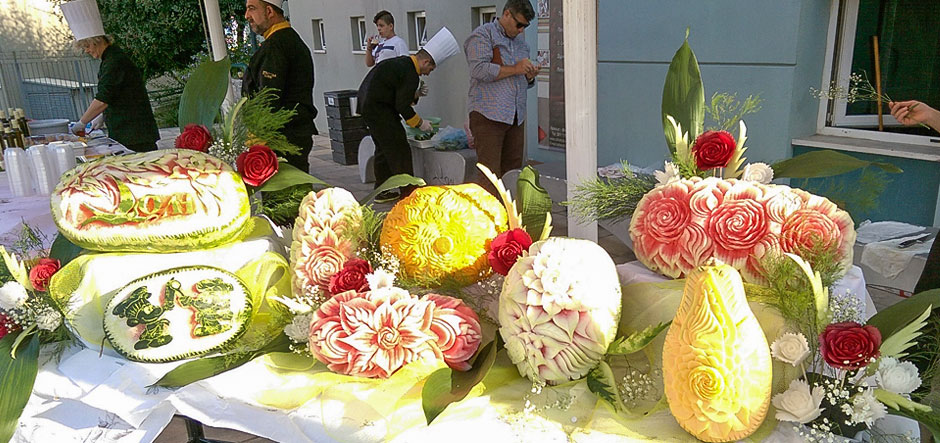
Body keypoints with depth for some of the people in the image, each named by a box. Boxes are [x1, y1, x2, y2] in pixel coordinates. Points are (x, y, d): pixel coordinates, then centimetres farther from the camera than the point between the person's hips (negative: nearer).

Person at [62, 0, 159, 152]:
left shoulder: (115, 61, -15)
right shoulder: (109, 59, 17)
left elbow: (103, 100, -19)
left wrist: (81, 123, -12)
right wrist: (102, 116, 16)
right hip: (121, 132, 10)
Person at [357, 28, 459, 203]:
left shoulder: (400, 62, 13)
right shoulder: (410, 74, -17)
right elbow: (402, 106, -18)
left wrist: (414, 95, 11)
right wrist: (420, 123, -7)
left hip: (367, 105, 11)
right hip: (378, 110, -11)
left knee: (383, 149, 19)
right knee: (399, 150, -4)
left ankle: (382, 191, 28)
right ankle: (407, 191, 1)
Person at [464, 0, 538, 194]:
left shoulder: (520, 41, 24)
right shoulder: (483, 35, 0)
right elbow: (479, 70, -17)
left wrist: (529, 75, 7)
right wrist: (514, 69, -12)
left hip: (516, 117, 7)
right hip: (488, 115, -7)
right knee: (489, 175, -12)